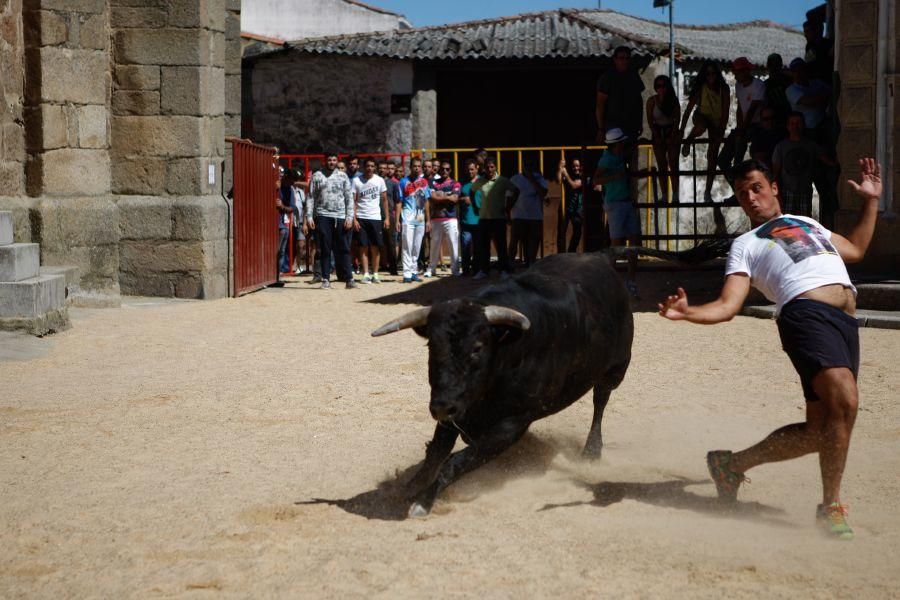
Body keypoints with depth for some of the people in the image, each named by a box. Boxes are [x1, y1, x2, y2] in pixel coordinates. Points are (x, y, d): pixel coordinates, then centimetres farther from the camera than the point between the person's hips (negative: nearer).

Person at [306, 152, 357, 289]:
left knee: (344, 249, 0)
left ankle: (349, 279, 1)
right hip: (323, 216, -1)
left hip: (340, 217, 1)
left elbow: (349, 198, 7)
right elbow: (310, 197, 5)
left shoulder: (343, 176, 9)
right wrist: (309, 217, -3)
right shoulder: (317, 176, 6)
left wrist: (349, 217, -2)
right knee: (325, 250, 1)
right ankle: (325, 279, 6)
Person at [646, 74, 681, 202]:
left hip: (672, 133, 0)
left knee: (673, 164, -3)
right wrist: (657, 137, -11)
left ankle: (675, 194, -2)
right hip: (658, 133, 0)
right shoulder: (652, 101, -8)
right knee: (661, 165, -1)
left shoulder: (673, 100, -6)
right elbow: (650, 121, -6)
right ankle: (664, 195, 0)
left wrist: (672, 136, -11)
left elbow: (677, 119, -5)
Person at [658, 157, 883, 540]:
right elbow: (727, 306, 5)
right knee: (844, 400, -28)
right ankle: (831, 507, -15)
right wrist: (687, 312, -14)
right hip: (806, 312, -6)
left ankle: (733, 464, 19)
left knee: (820, 430, 0)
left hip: (846, 322, 6)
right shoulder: (746, 245, 17)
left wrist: (871, 201, 40)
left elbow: (855, 250, 45)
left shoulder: (806, 223, 34)